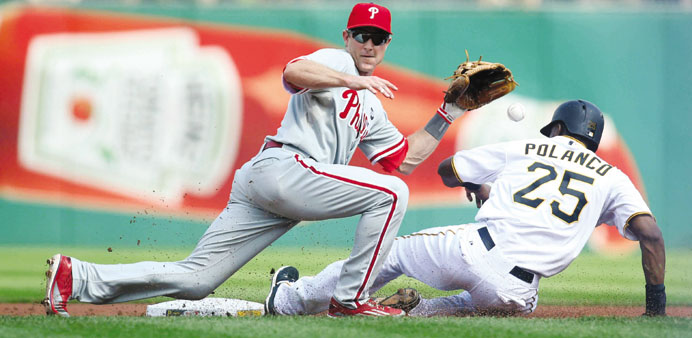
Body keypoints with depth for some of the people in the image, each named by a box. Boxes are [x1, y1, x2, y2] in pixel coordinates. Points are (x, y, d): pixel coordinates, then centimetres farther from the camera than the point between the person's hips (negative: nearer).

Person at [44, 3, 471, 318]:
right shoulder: (334, 61, 3)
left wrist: (449, 113, 24)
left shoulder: (371, 109, 31)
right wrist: (355, 81, -22)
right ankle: (350, 299, -11)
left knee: (193, 280, 0)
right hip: (284, 167, -9)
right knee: (391, 194, -12)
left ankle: (79, 276, -5)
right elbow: (293, 71, -19)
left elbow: (405, 158, 27)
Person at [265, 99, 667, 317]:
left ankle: (294, 299, 33)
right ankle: (415, 313, 5)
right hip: (516, 293, 0)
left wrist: (476, 183, 51)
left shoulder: (522, 149, 20)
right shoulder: (612, 178, 17)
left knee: (395, 251, 25)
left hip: (475, 248, 1)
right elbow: (650, 233, 2)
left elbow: (447, 170, 29)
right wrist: (656, 302, 6)